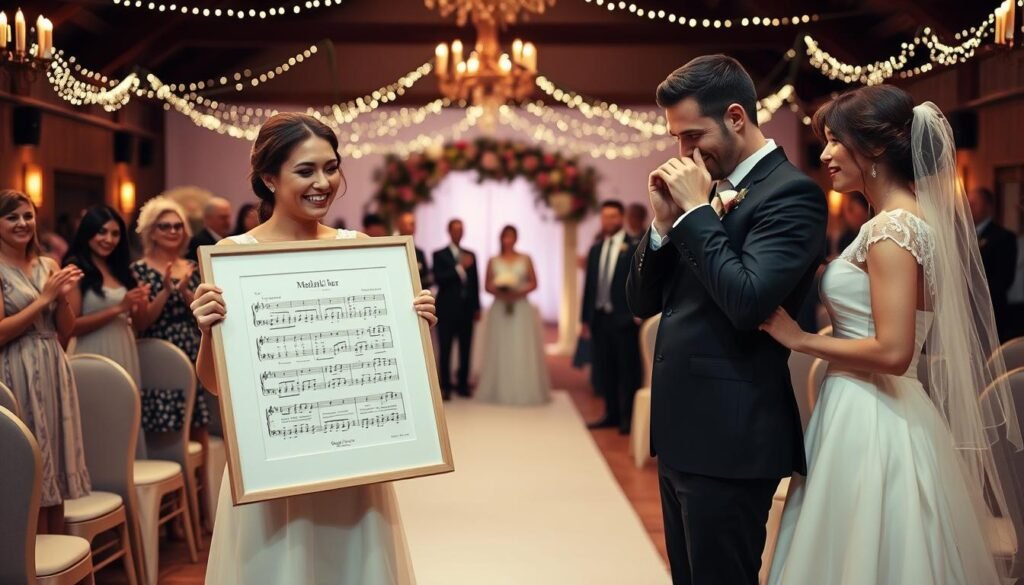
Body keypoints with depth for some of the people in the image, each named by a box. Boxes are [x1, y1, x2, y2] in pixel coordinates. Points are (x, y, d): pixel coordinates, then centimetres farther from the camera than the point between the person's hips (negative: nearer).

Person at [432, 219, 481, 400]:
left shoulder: (471, 255, 15)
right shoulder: (439, 255, 2)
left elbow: (475, 282, 14)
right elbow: (438, 279, -10)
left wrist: (477, 307, 10)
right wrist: (460, 268, -16)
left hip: (466, 309, 4)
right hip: (447, 310, -4)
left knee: (465, 349, 4)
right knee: (445, 350, -3)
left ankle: (463, 385, 12)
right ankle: (445, 386, 2)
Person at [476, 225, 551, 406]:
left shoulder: (526, 259, 7)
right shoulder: (493, 261, 8)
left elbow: (533, 284, 4)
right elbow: (487, 285, 6)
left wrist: (520, 292, -13)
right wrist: (499, 292, -14)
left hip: (521, 310, 0)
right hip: (499, 310, 0)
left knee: (523, 351, -2)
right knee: (501, 350, -1)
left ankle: (525, 390, 4)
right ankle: (500, 391, 4)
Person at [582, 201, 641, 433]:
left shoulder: (634, 247, -5)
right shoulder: (595, 249, 13)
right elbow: (589, 285, 13)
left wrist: (637, 312, -14)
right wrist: (585, 318, 11)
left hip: (624, 318, -6)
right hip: (600, 317, 6)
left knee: (627, 369, 2)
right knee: (605, 369, 11)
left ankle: (628, 417, 9)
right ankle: (612, 414, 20)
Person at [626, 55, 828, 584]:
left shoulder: (790, 192, -12)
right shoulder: (705, 189, 12)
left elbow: (748, 302, -26)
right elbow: (642, 302, 12)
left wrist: (696, 210, -17)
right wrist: (664, 221, -4)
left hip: (728, 437, -8)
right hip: (681, 430, 8)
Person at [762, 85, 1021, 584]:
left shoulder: (893, 228, -17)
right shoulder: (908, 218, 12)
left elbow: (893, 352, -23)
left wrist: (800, 338, -15)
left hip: (869, 424, -10)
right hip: (868, 414, 10)